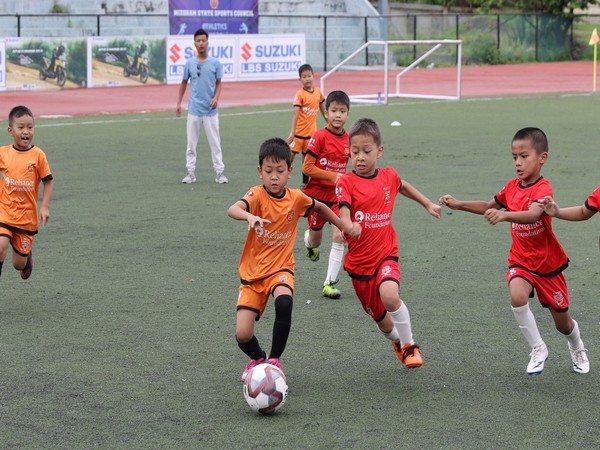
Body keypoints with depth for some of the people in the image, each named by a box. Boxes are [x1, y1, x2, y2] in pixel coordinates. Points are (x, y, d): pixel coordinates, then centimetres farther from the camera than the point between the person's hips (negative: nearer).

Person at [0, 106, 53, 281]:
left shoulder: (38, 154, -7)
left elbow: (48, 181, -1)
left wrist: (45, 207, -10)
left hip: (27, 217, 0)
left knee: (19, 264, 8)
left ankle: (27, 258, 45)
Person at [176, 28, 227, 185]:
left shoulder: (215, 63, 0)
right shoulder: (189, 63, 3)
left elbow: (218, 83, 6)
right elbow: (184, 83, 12)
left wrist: (216, 97, -12)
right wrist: (178, 103, 8)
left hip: (210, 110, -1)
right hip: (194, 109, 1)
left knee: (215, 143, 1)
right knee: (191, 143, 5)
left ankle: (219, 172, 5)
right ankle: (190, 173, 11)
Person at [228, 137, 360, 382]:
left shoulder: (296, 198, -4)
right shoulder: (257, 195, -15)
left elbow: (321, 207, 19)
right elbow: (233, 209, -37)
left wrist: (345, 227, 18)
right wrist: (250, 216, -58)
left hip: (281, 268, 1)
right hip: (252, 272, -1)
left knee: (284, 302, -34)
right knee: (242, 335, -11)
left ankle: (274, 360, -12)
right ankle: (258, 359, 26)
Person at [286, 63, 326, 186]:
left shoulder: (318, 91, 3)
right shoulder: (300, 94, -13)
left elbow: (322, 108, 19)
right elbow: (295, 113, -21)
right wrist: (292, 132, -29)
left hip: (311, 132, 5)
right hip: (299, 132, -5)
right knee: (291, 154, -7)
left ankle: (305, 183, 21)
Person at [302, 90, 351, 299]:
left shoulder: (349, 139, 0)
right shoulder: (319, 137, -15)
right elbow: (307, 168, -17)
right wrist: (334, 176, -21)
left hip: (338, 196, 3)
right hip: (316, 194, -3)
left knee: (339, 237, -12)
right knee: (316, 240, 12)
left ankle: (330, 283, -4)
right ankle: (309, 240, 52)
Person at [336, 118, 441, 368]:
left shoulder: (388, 176, 1)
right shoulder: (346, 182, -11)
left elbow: (403, 187, 25)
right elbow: (344, 214, -25)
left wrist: (428, 204, 33)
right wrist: (347, 227, -47)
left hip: (386, 253, 0)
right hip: (359, 260, 0)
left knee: (389, 295, -30)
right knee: (379, 317, 12)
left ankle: (409, 345, -8)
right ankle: (397, 343, 46)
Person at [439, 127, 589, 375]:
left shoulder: (543, 188, -22)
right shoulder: (512, 187, -2)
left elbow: (532, 215, -43)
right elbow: (489, 206, 16)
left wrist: (504, 215, -59)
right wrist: (458, 204, 4)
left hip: (548, 263, -4)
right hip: (520, 261, 4)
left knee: (562, 322, 9)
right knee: (517, 297, -30)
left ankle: (577, 348, 46)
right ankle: (538, 349, -10)